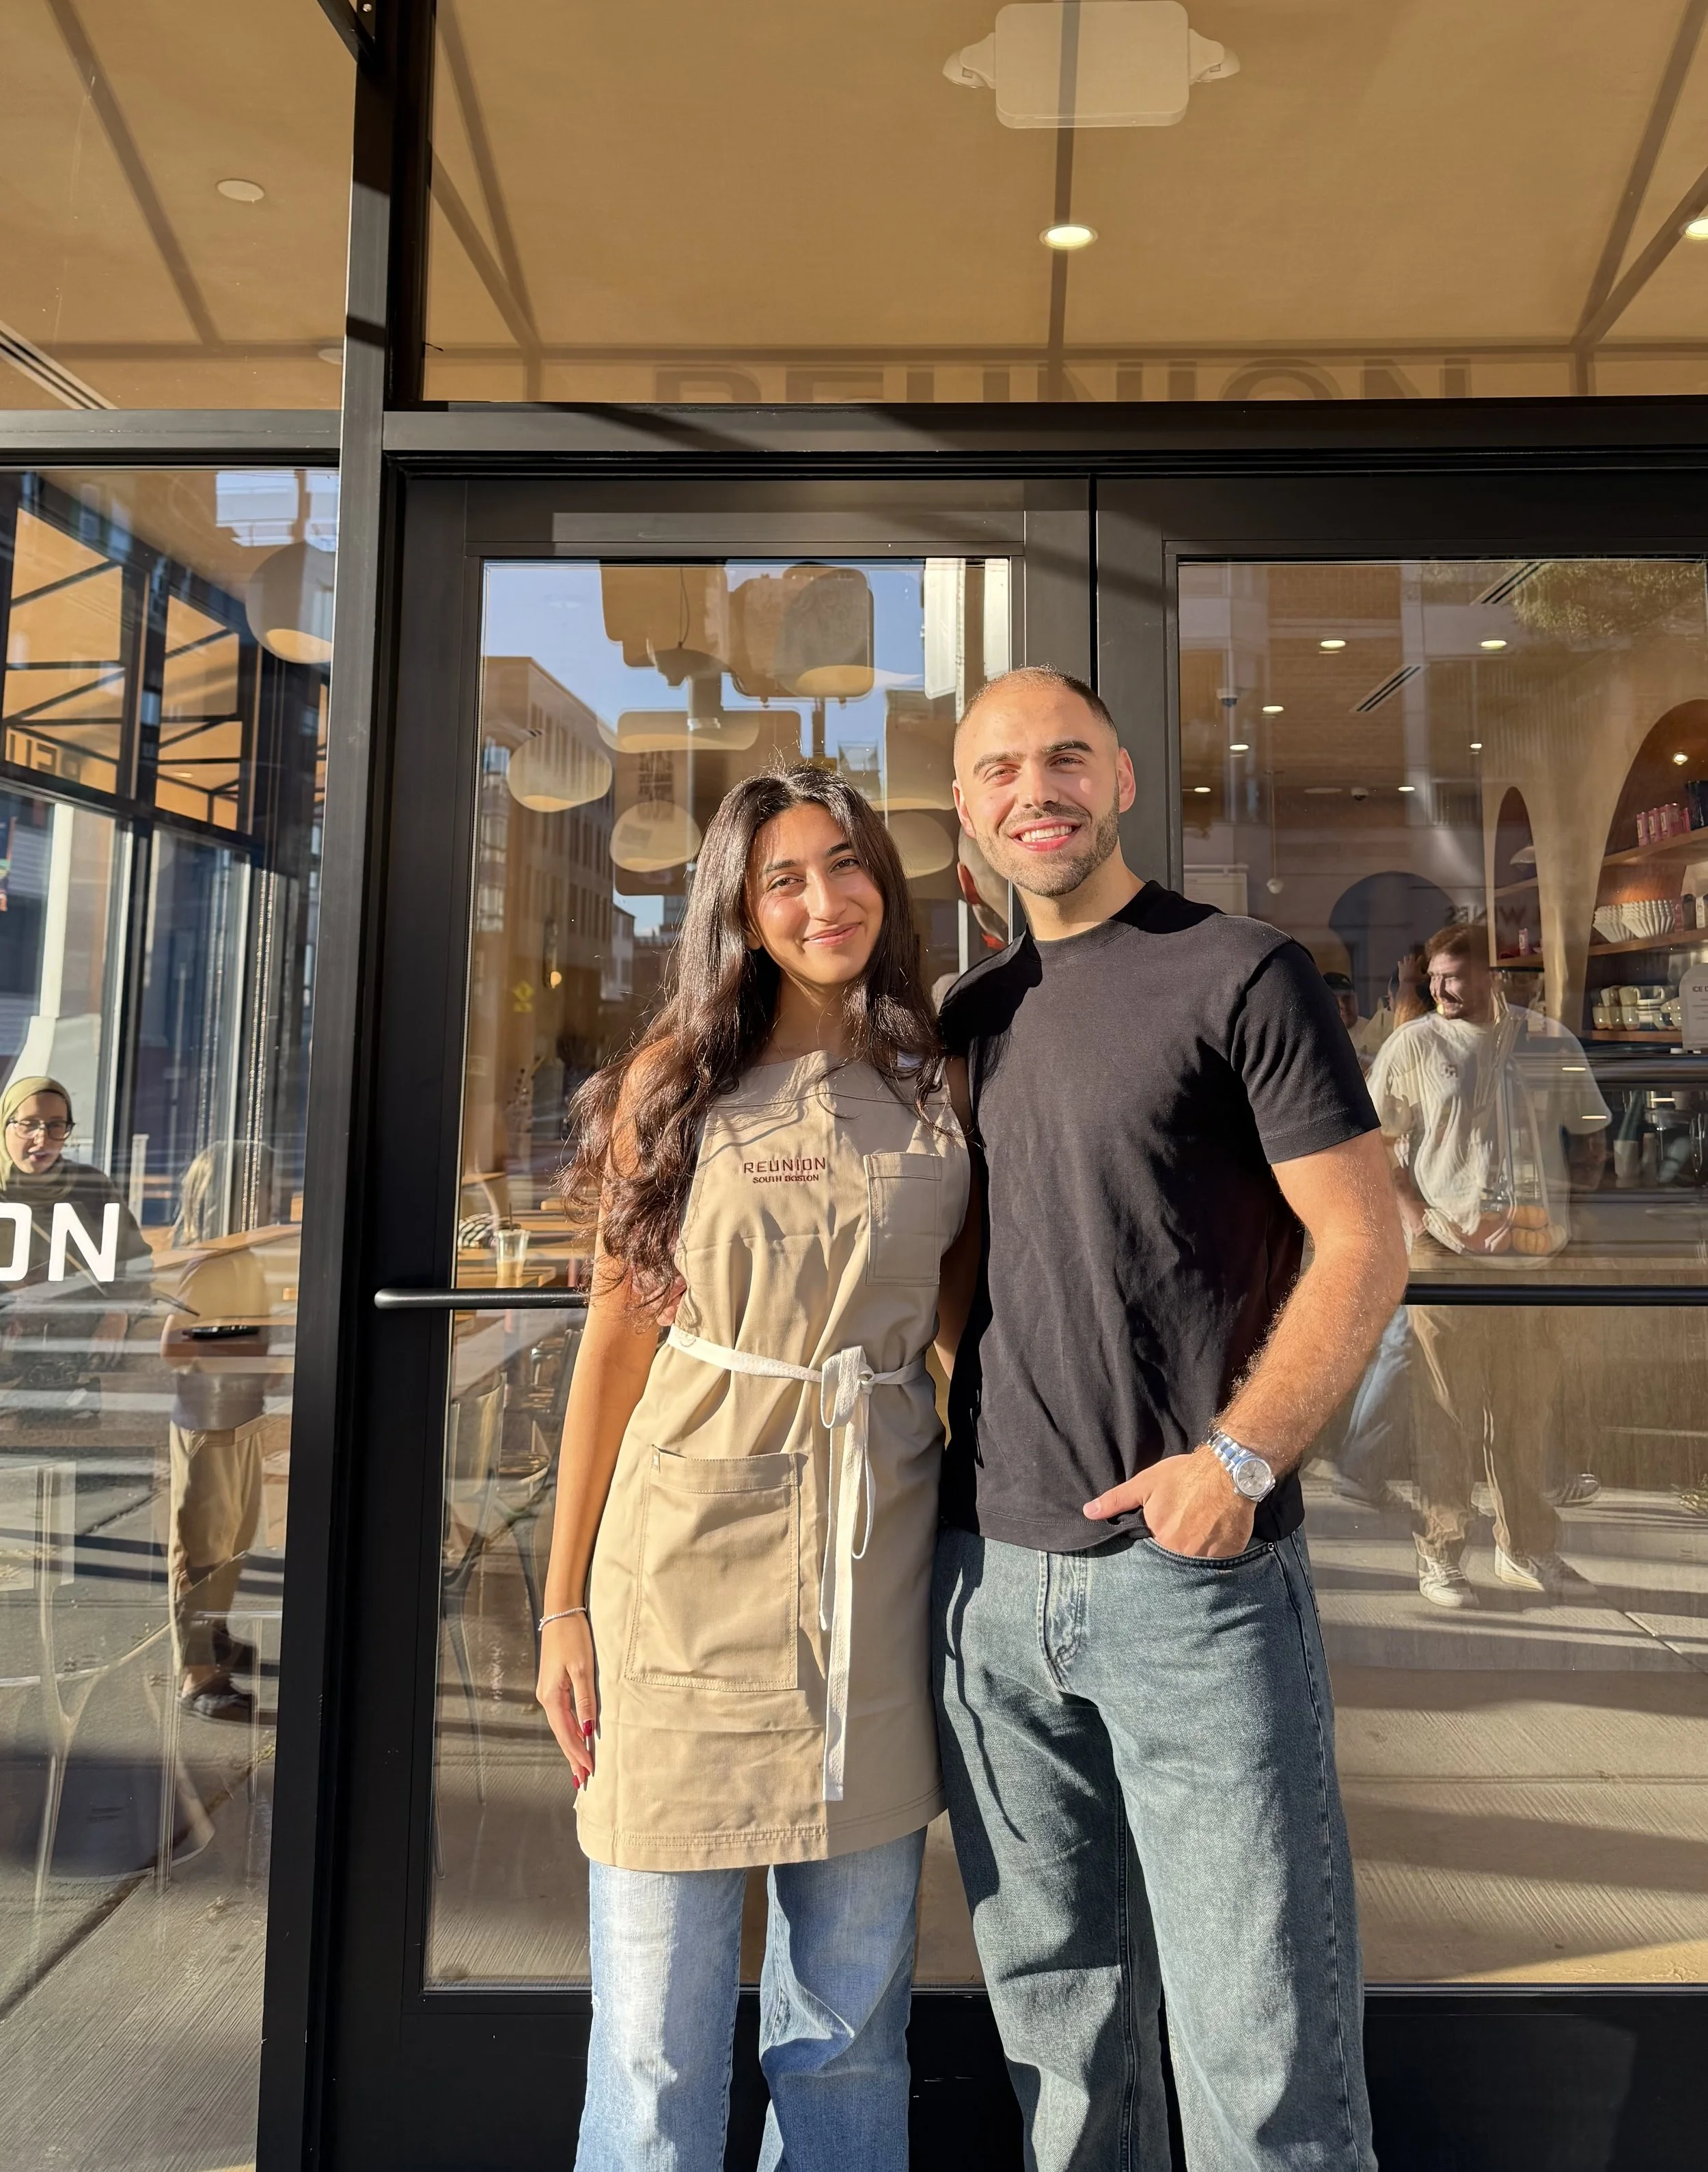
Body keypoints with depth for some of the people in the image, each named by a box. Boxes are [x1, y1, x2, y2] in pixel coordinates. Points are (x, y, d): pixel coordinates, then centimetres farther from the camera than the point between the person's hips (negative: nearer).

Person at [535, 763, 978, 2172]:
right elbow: (617, 1342, 1)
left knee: (850, 2021, 16)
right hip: (691, 1551, -1)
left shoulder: (947, 1090, 5)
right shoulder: (676, 1084, 2)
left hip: (880, 1554, 2)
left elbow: (970, 1325, 11)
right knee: (658, 2041, 9)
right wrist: (565, 1600, 1)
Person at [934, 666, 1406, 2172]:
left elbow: (1365, 1247, -8)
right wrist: (937, 1452, 8)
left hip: (1191, 1573, -5)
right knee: (1056, 2021, 19)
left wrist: (1237, 1458, -16)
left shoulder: (1240, 975, -4)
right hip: (991, 1577, 5)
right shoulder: (973, 1019, 12)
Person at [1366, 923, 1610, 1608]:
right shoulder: (1413, 1044, -1)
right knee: (1448, 1409, 0)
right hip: (1448, 1249, -3)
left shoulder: (1550, 1040, 7)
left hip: (1533, 1250, 3)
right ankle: (1439, 1558, 10)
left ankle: (1527, 1549, 28)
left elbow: (1593, 1131, 15)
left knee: (1527, 1405, 13)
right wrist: (1412, 1213, -11)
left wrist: (1575, 1211, 6)